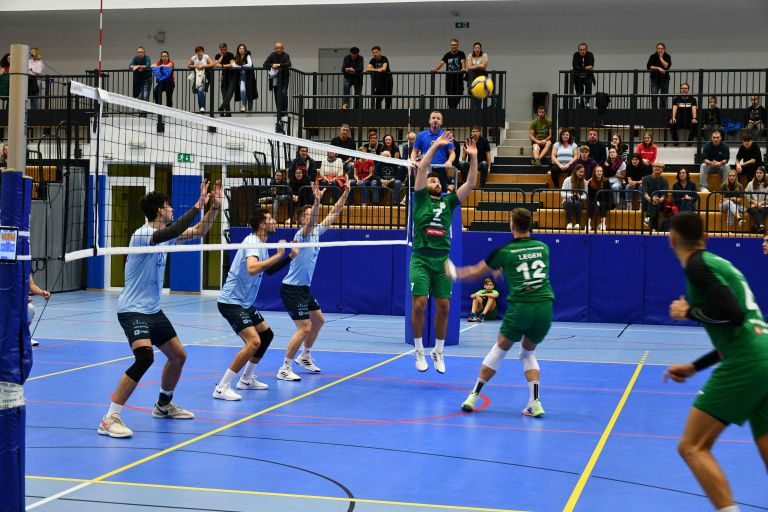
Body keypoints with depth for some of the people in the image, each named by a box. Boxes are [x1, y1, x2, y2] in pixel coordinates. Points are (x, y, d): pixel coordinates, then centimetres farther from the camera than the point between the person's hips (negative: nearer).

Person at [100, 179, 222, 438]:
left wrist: (215, 206, 3)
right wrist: (199, 205, -33)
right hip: (133, 310, -10)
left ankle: (164, 405, 39)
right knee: (145, 357, -28)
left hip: (153, 310, 10)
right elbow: (172, 232, -37)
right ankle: (110, 418, -24)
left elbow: (198, 231, 16)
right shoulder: (142, 234, -18)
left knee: (178, 356, 16)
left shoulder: (166, 234, 8)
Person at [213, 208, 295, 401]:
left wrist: (289, 257, 19)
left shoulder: (261, 244, 12)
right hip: (231, 301, -11)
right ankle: (222, 388, -18)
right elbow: (252, 269, -38)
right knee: (253, 342, -21)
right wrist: (278, 255, -30)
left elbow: (268, 270, 28)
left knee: (266, 335, 19)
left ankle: (246, 379, 30)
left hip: (244, 303, 11)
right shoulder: (252, 242, -19)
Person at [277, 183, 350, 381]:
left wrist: (345, 193, 1)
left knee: (318, 320, 21)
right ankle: (285, 369, -9)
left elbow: (333, 214, 9)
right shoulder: (301, 234, -18)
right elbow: (309, 223, -39)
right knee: (304, 328, -15)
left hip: (304, 288, 10)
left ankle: (305, 357, 37)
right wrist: (317, 200, -51)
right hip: (292, 288, -10)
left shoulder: (316, 231, 5)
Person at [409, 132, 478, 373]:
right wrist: (435, 145, -7)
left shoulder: (448, 201, 15)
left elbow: (470, 184, 8)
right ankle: (419, 351, 6)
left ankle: (438, 352, 16)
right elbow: (422, 169, -4)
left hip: (442, 261, 3)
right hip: (421, 260, -3)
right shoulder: (421, 199, 7)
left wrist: (473, 157, -1)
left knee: (443, 308, 3)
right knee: (419, 305, -9)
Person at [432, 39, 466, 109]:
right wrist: (435, 68, -24)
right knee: (450, 97, 4)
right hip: (449, 79, 2)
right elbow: (441, 63, -4)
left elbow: (463, 61, -14)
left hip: (459, 78, -2)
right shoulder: (447, 55, 9)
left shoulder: (461, 54, 3)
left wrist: (464, 68, -36)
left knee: (458, 97, -8)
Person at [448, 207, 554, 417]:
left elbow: (476, 272, 14)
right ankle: (535, 403, 6)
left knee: (499, 351, 14)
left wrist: (456, 273, 33)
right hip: (545, 307, 3)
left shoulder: (504, 252, 1)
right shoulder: (543, 248, 11)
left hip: (520, 306, -3)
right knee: (528, 354, 21)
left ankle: (473, 397, 15)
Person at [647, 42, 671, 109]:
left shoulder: (667, 57, 0)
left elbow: (667, 66, -16)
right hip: (655, 79, -1)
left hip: (664, 79, 1)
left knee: (663, 98, 3)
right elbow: (649, 66, -11)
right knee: (654, 96, -13)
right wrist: (658, 68, -21)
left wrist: (661, 58, -12)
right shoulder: (653, 56, -1)